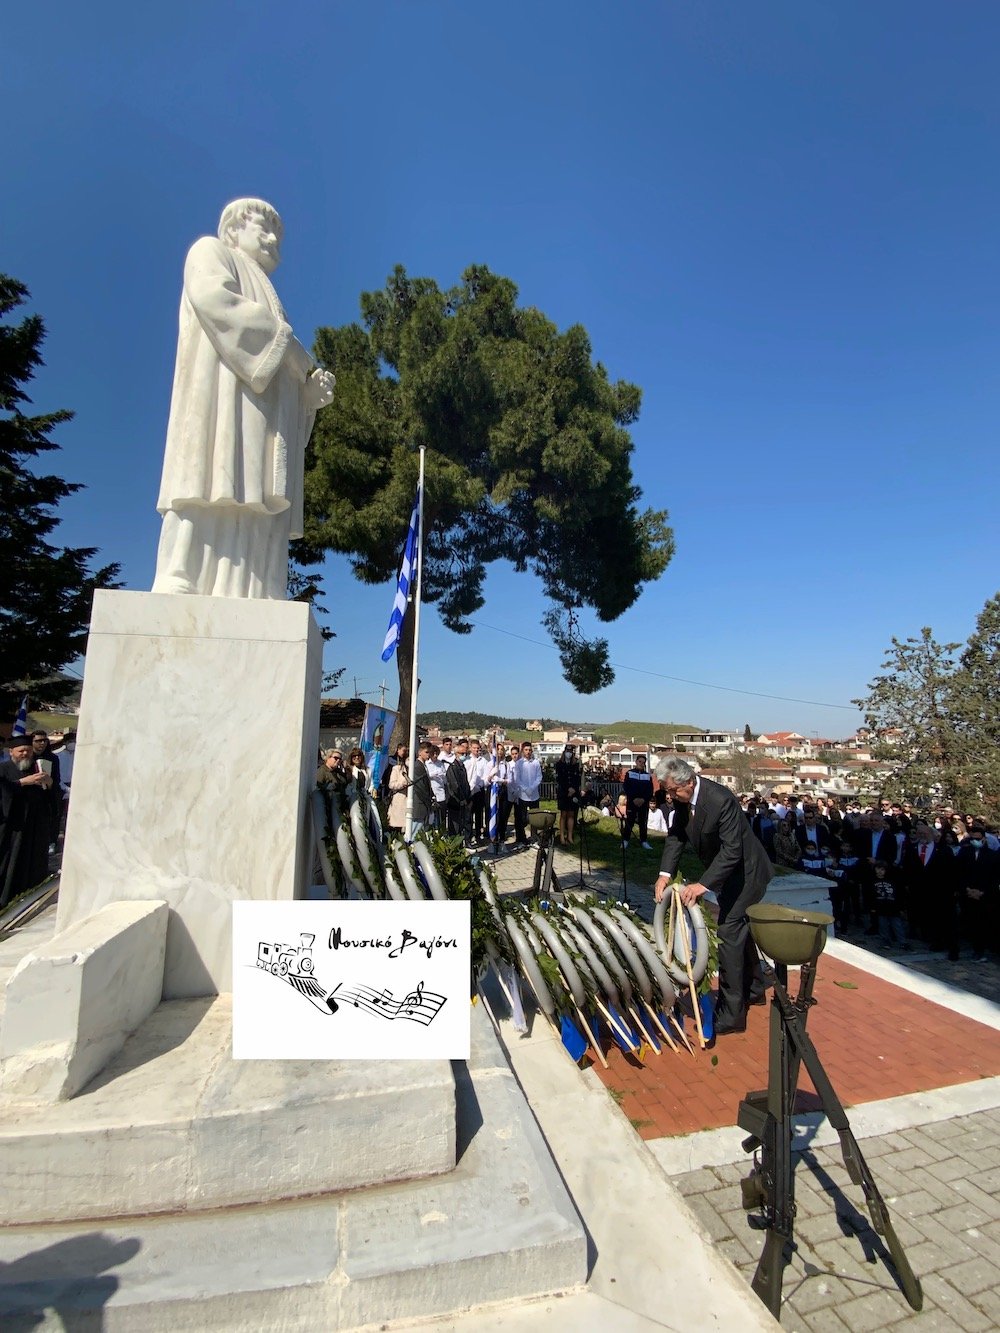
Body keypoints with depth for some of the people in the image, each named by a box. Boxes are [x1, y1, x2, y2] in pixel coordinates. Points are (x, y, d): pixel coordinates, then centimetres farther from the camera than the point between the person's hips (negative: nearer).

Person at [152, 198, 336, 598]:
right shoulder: (210, 251, 20)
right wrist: (290, 346, -5)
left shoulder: (269, 303, 39)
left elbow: (284, 380, 28)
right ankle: (177, 595, -31)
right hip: (223, 395, -6)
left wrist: (311, 389, 6)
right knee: (215, 490, -24)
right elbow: (214, 297, -5)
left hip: (263, 421, 7)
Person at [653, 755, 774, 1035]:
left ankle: (730, 1015, 2)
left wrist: (703, 884, -40)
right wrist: (665, 873, -17)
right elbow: (675, 835, -5)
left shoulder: (721, 800, -35)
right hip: (725, 872, 9)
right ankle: (753, 989, 44)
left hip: (745, 873, -9)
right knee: (739, 929, 23)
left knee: (729, 934, -9)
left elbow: (731, 851, -35)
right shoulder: (682, 798, -11)